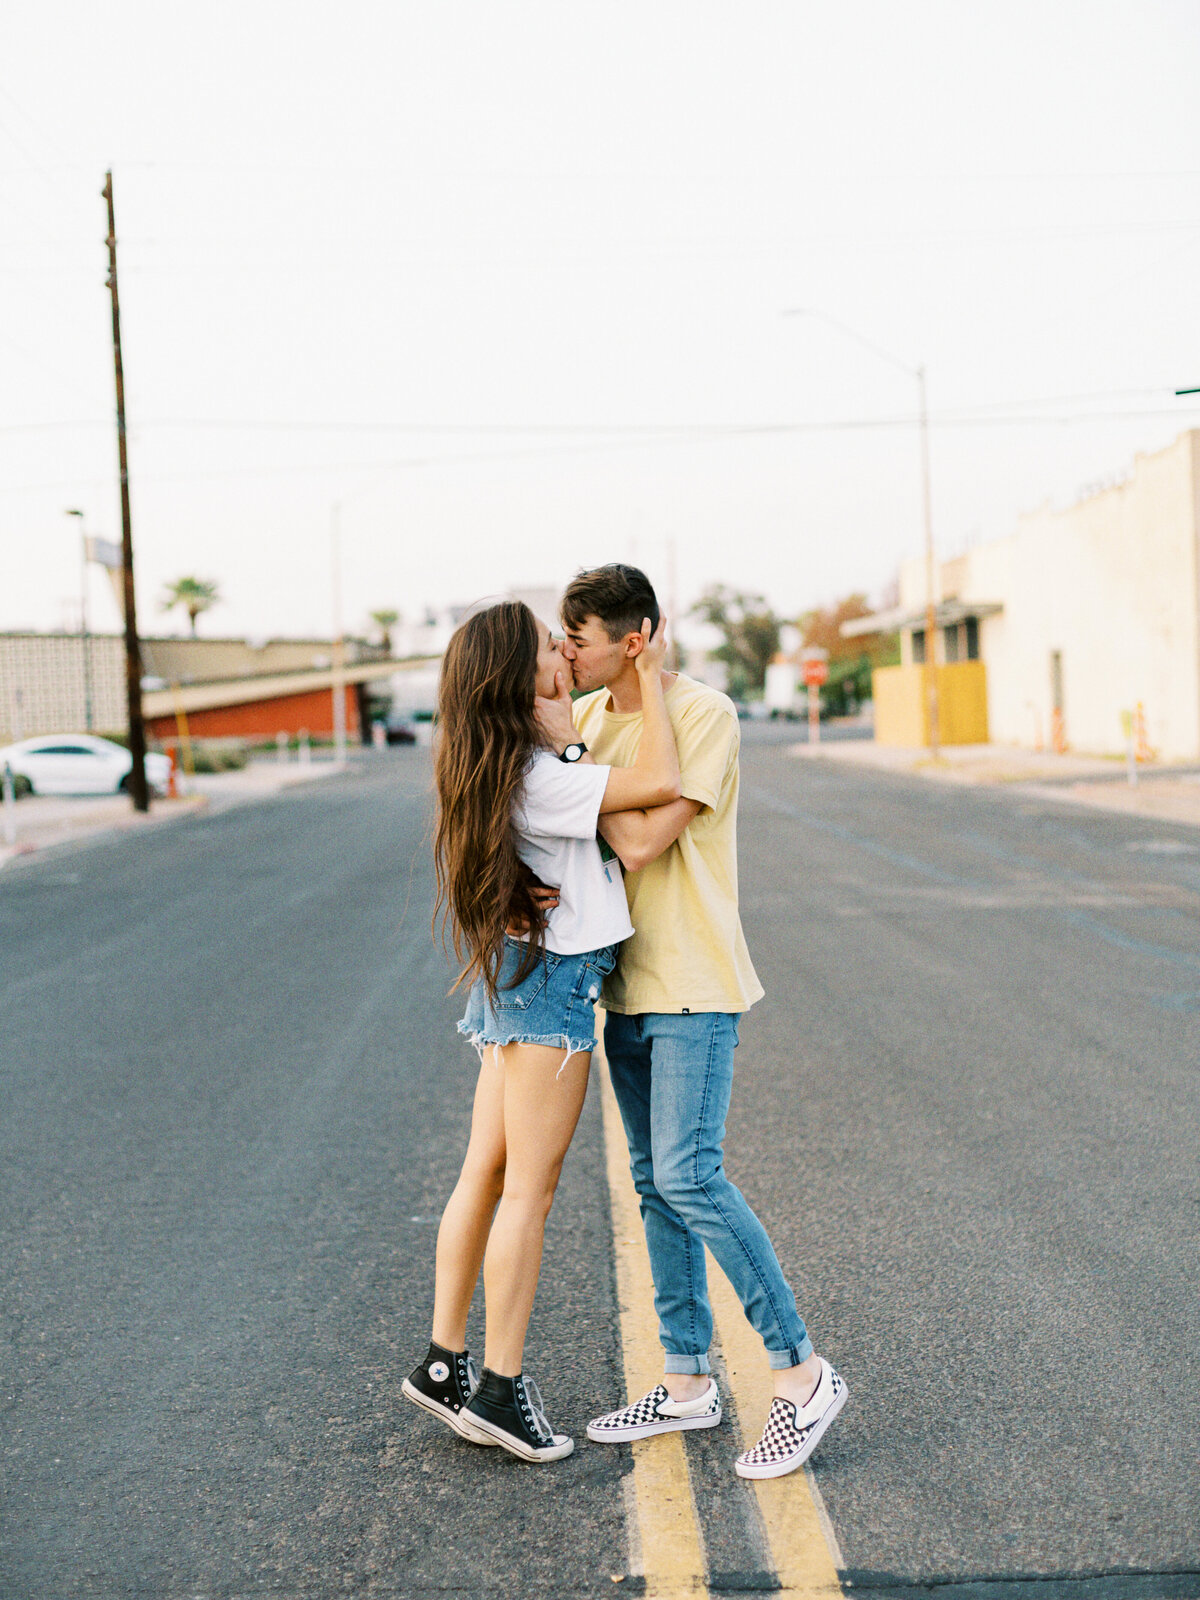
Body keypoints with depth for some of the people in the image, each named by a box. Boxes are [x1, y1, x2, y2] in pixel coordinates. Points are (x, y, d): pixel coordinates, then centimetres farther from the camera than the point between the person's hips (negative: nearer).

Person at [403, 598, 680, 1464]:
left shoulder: (498, 764, 9)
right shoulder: (535, 775, -21)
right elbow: (661, 783, -26)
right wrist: (651, 677, -16)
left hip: (518, 975, 10)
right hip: (552, 978, -9)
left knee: (487, 1175, 14)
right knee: (530, 1190, -1)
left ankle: (445, 1361, 23)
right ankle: (501, 1387, 7)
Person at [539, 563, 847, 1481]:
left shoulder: (705, 717, -14)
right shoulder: (587, 716, 9)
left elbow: (640, 843, -21)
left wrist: (570, 747, -13)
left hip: (693, 986, -8)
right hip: (626, 982, 8)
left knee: (688, 1177, -14)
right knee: (655, 1185, 11)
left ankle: (802, 1375, -2)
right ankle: (687, 1382, 22)